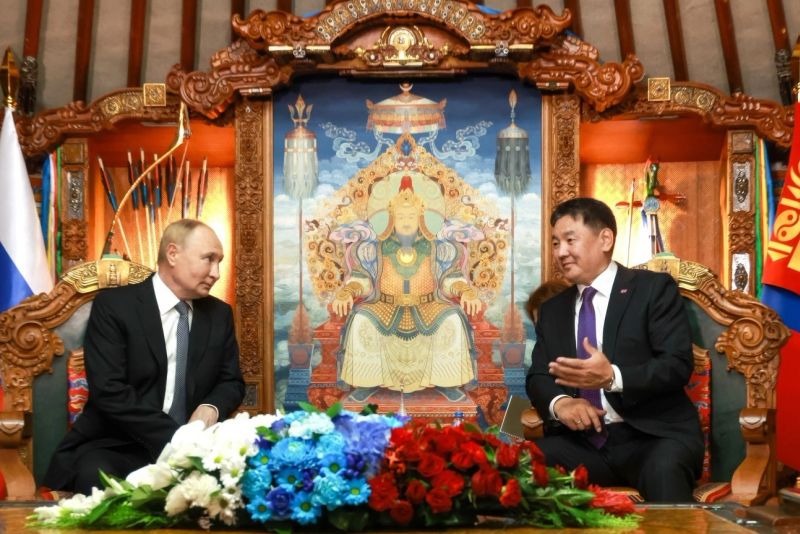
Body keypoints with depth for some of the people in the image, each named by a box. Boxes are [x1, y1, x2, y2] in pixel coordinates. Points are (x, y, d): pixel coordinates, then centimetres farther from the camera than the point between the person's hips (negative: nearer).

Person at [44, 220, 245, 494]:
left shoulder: (220, 314, 11)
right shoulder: (113, 305, -6)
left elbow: (232, 381, 16)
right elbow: (109, 390, -15)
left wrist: (212, 407, -9)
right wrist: (173, 437, -23)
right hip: (115, 447, -5)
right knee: (98, 478, -38)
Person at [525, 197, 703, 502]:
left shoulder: (654, 288, 2)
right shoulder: (552, 310, 18)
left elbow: (677, 365, -8)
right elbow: (537, 377, 11)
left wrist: (612, 377, -25)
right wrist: (560, 403, -13)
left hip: (652, 436, -4)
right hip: (580, 442, 4)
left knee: (663, 472, -38)